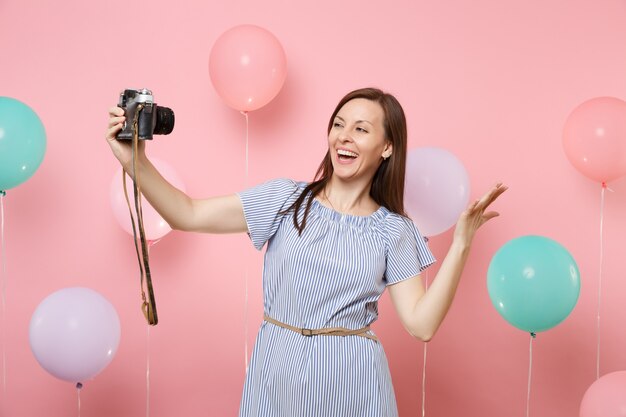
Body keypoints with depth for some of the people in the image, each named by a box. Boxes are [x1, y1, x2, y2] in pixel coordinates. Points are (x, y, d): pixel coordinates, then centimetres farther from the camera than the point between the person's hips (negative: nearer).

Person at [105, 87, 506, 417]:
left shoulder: (395, 231, 1)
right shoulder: (287, 198, 0)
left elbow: (422, 324, -6)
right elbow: (188, 215, -4)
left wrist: (461, 243, -11)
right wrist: (135, 160, -16)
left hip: (352, 384, 0)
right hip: (277, 374, 1)